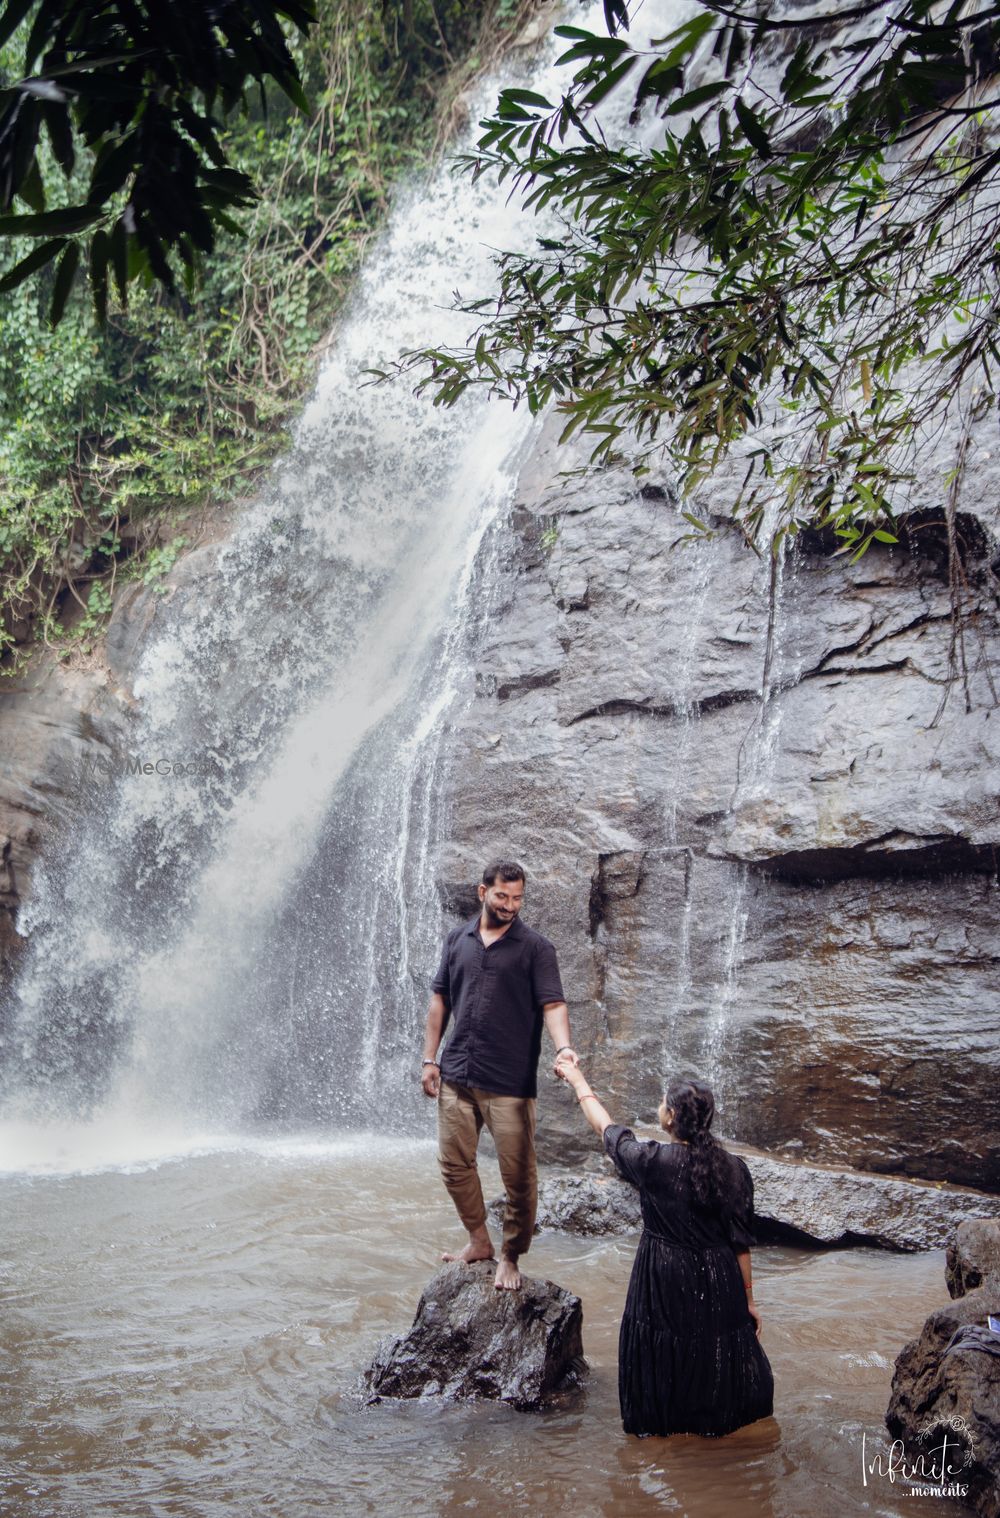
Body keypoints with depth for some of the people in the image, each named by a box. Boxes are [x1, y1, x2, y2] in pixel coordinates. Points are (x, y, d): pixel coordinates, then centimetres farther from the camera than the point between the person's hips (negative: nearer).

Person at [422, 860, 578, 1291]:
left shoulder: (535, 947, -4)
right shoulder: (458, 939, 8)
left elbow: (553, 1004, -12)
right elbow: (440, 1000, 12)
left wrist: (563, 1047, -30)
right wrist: (429, 1058, 7)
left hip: (510, 1081, -4)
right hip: (456, 1076, 4)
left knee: (518, 1174, 2)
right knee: (454, 1163, 11)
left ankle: (509, 1256, 20)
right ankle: (478, 1241, 30)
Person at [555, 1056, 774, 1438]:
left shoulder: (652, 1162, -17)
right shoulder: (733, 1169, -7)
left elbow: (606, 1128, 1)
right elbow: (740, 1241, -1)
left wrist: (578, 1081, 15)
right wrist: (748, 1298, 11)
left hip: (664, 1284, -3)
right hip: (720, 1285, 3)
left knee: (665, 1362, 14)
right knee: (720, 1356, 19)